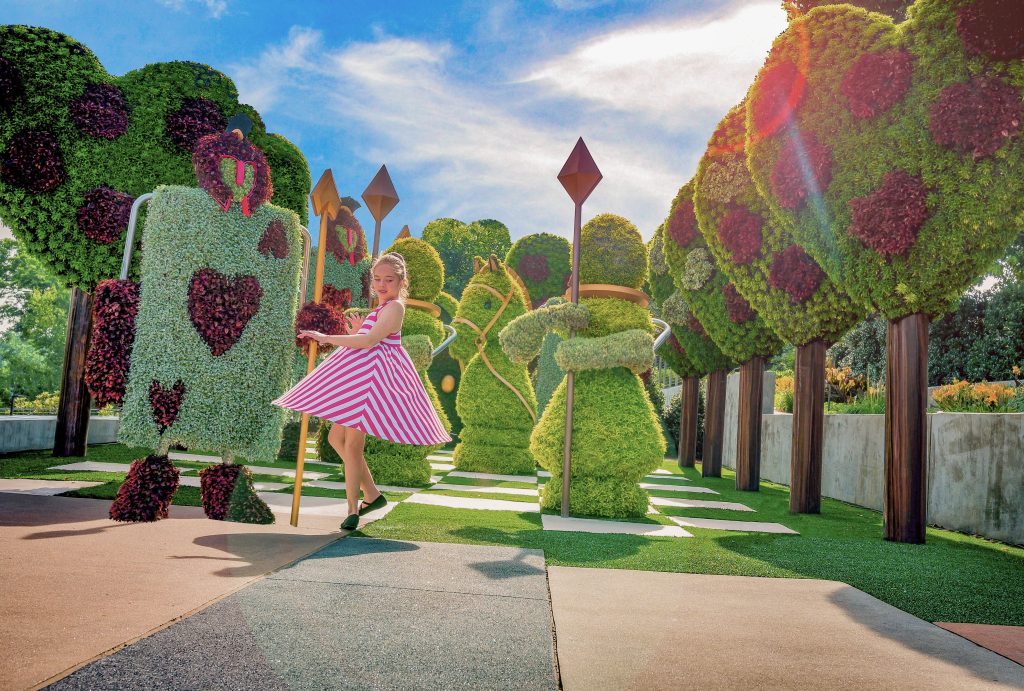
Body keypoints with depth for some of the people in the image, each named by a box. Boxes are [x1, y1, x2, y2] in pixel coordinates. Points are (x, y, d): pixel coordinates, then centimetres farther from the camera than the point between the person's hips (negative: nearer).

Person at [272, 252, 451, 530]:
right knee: (337, 437, 15)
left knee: (352, 444, -8)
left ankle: (353, 510, 5)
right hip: (358, 381, 11)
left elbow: (369, 341, -24)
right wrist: (357, 333, 10)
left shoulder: (394, 307, -11)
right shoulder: (383, 308, 20)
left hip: (372, 380, -11)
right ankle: (372, 494, 22)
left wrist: (327, 338, -18)